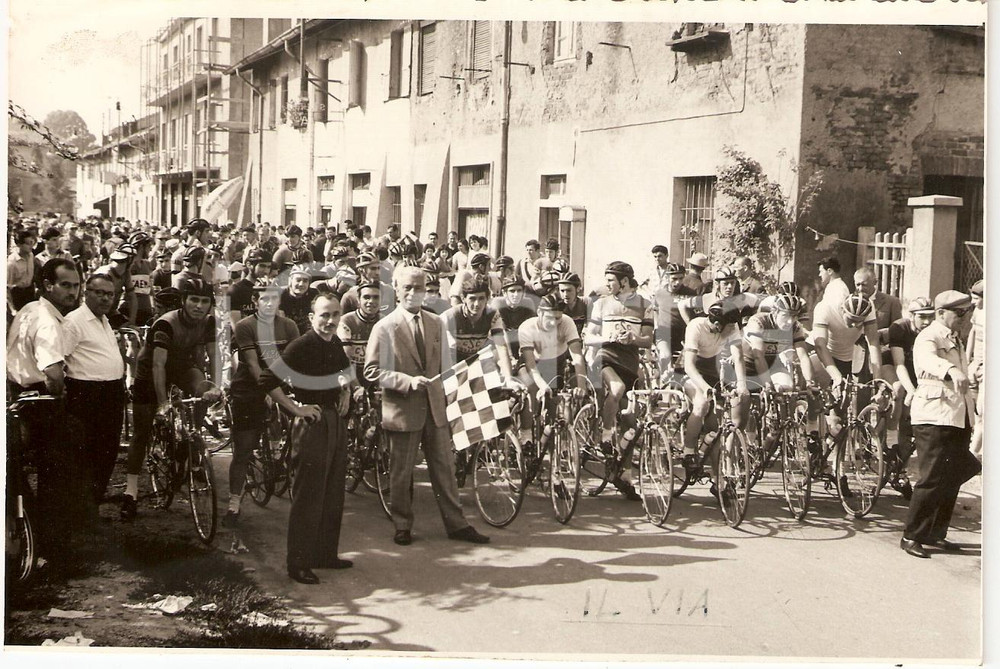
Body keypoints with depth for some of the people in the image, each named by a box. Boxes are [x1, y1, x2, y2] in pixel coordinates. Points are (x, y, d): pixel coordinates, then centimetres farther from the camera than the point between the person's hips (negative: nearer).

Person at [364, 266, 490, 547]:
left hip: (434, 407, 4)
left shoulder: (436, 324, 9)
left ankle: (456, 524, 17)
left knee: (444, 467, 8)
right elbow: (372, 370, -9)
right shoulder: (384, 328, -6)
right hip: (402, 409, -4)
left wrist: (446, 397, 12)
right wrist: (407, 381, -20)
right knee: (401, 473, 6)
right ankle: (403, 526, 20)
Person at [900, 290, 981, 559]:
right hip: (934, 418, -9)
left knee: (952, 478, 10)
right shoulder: (928, 337, -10)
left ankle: (935, 533, 19)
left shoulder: (955, 340, 20)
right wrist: (952, 371, -54)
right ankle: (911, 536, -3)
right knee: (933, 479, -10)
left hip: (958, 418, 9)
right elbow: (929, 359, -35)